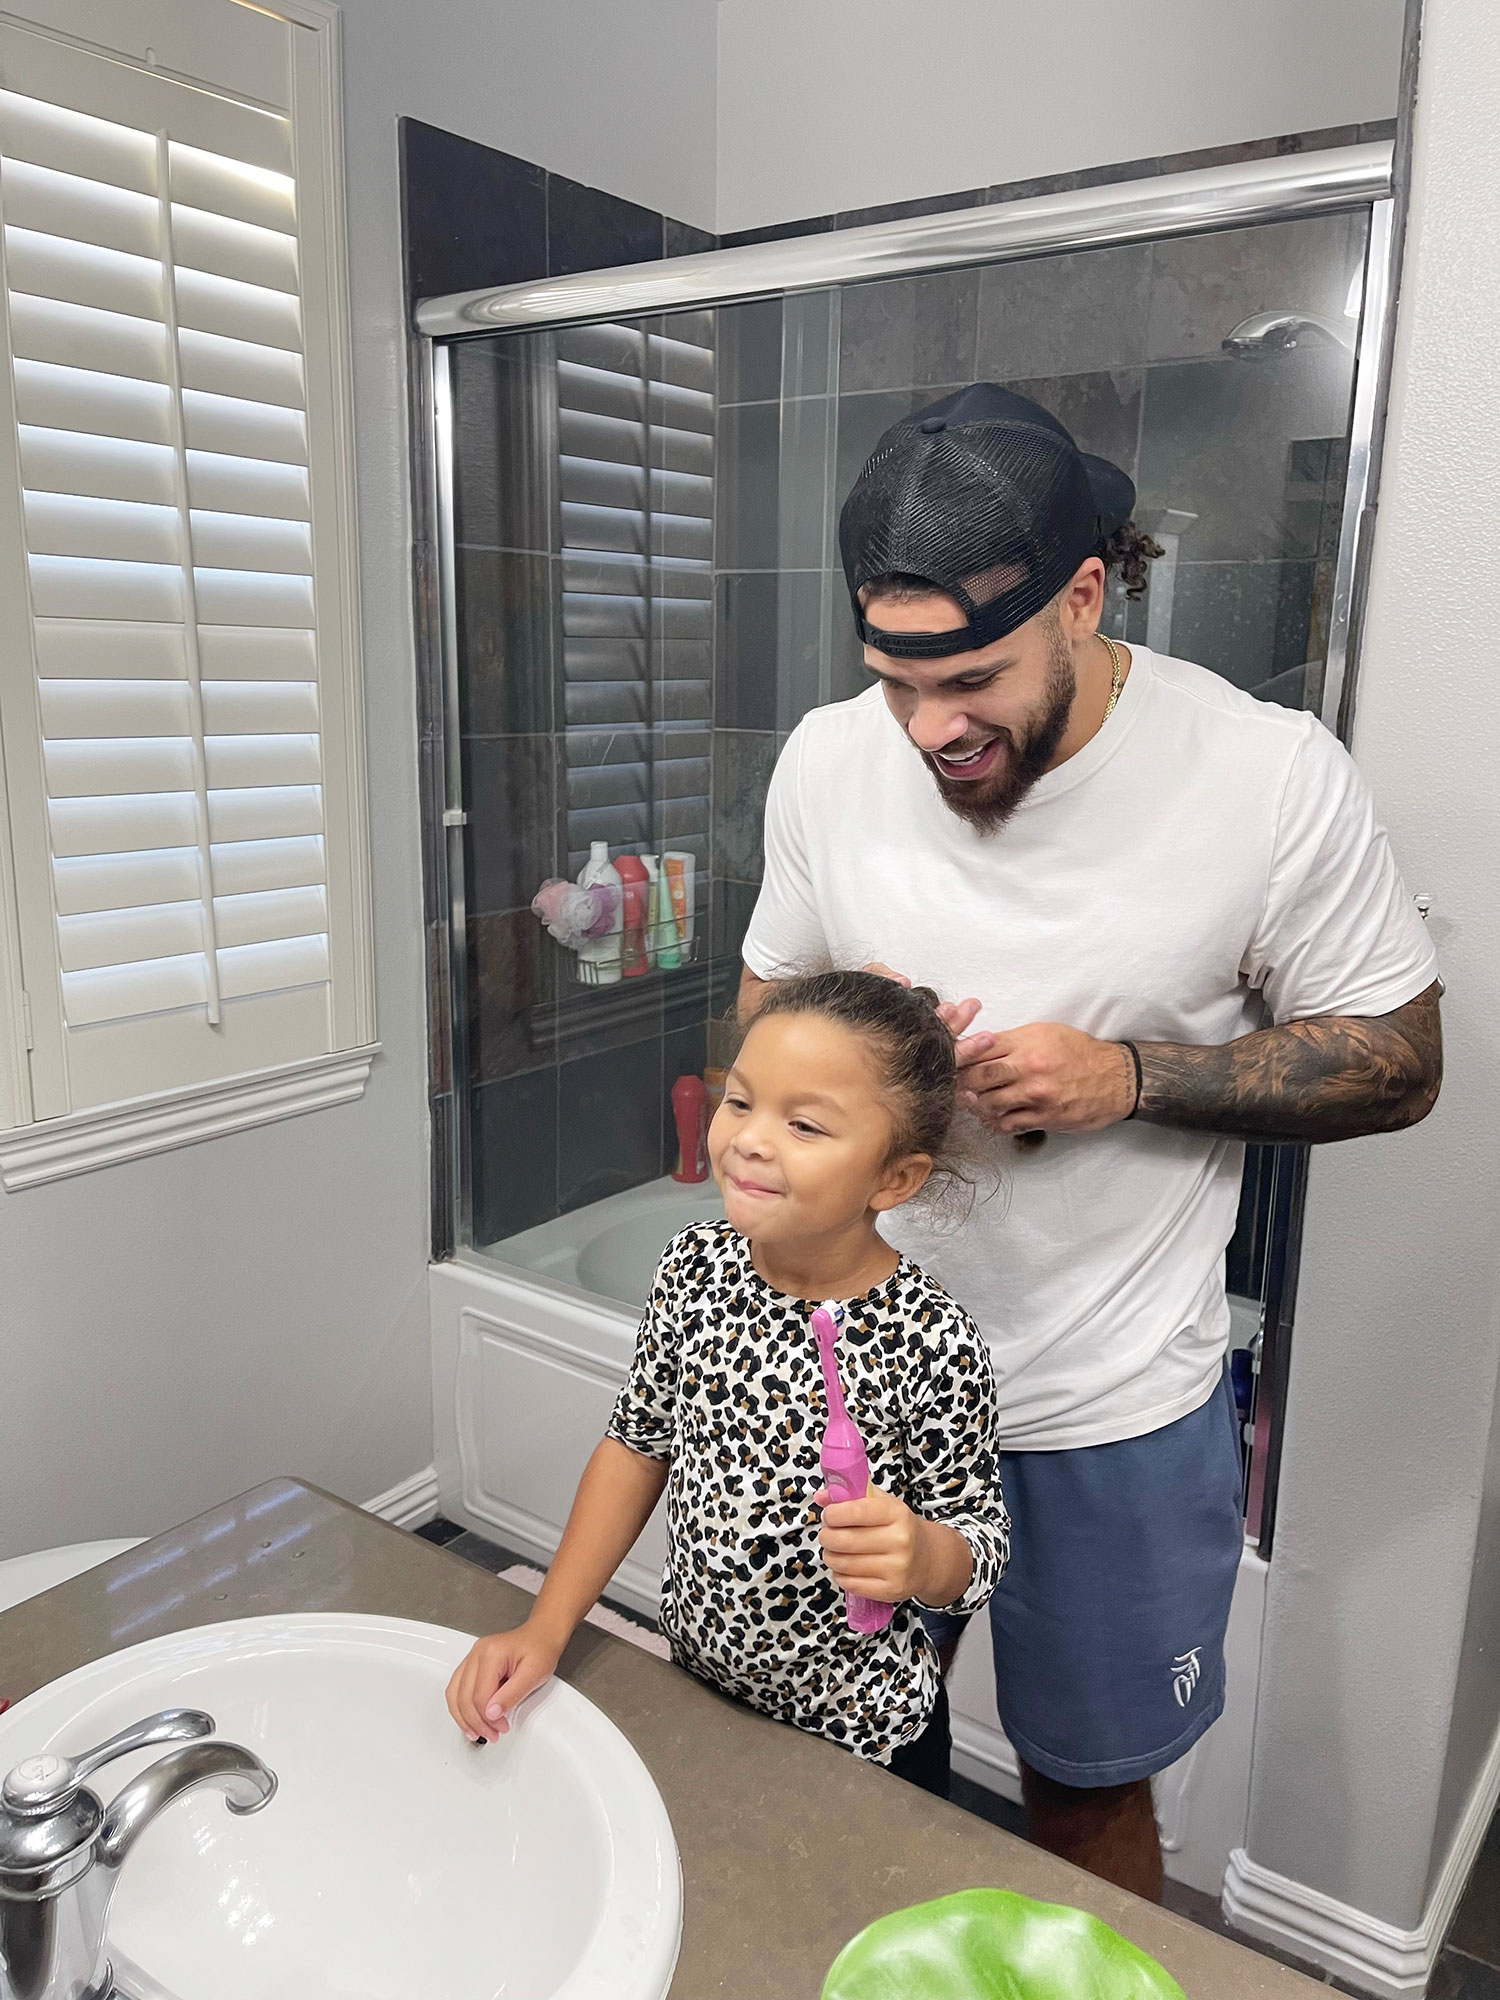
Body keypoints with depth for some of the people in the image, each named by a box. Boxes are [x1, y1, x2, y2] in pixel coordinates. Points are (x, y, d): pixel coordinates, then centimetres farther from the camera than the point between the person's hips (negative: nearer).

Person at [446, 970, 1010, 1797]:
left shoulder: (934, 1346, -27)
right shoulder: (695, 1266, -14)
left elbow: (980, 1536, -13)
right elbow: (639, 1443, -1)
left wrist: (922, 1556, -35)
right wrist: (546, 1629, -4)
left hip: (857, 1736, -4)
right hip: (692, 1692, 4)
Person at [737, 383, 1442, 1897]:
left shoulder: (1272, 776, -16)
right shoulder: (830, 759, -7)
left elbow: (1398, 1063, -6)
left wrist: (1127, 1074, -22)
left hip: (1112, 1409, -2)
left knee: (1086, 1787, 19)